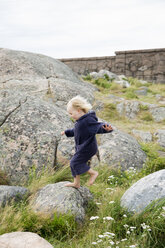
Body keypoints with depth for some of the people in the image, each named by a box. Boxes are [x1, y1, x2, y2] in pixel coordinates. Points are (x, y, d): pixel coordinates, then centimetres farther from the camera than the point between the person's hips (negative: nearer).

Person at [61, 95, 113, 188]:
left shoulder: (88, 120, -22)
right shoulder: (80, 121, 9)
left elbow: (99, 126, -31)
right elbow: (75, 131, 27)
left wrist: (106, 128, -52)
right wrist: (67, 132, 32)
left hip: (87, 148, -10)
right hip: (82, 147, 10)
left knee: (75, 163, -9)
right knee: (75, 164, 15)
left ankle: (93, 173, 2)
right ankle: (76, 183, 29)